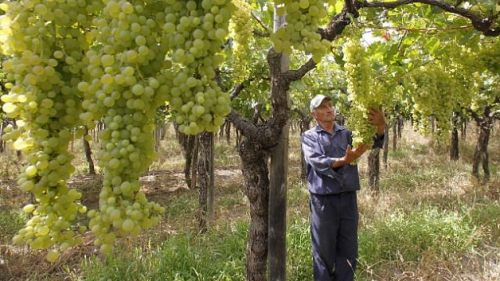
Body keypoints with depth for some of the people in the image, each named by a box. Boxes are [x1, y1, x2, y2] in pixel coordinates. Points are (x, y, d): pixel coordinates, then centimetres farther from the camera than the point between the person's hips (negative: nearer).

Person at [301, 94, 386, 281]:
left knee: (348, 250, 13)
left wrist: (380, 126, -25)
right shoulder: (309, 137, 0)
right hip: (323, 200, -3)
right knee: (324, 251, 8)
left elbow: (373, 142, -4)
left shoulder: (347, 133, 11)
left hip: (348, 198, 4)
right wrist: (344, 160, -32)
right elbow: (317, 161, -16)